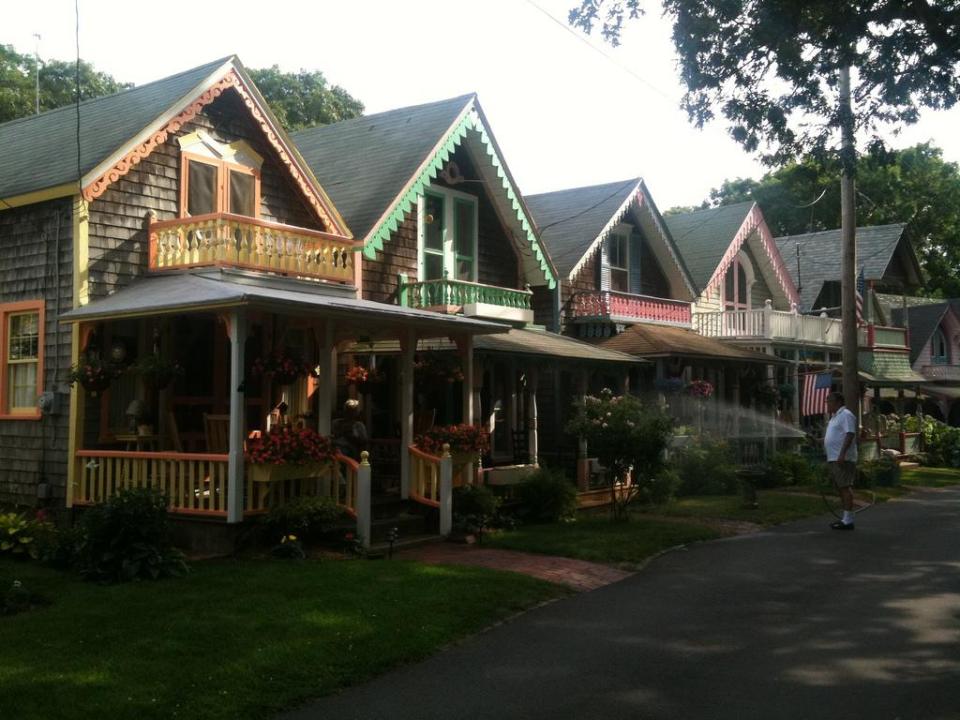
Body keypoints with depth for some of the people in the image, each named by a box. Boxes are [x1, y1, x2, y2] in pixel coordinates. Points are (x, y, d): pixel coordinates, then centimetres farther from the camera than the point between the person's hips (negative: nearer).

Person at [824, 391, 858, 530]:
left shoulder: (846, 415, -10)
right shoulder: (835, 416, 21)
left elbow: (850, 435, -20)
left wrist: (842, 454, -27)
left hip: (843, 459, -10)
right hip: (833, 459, 10)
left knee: (845, 487, -10)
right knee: (840, 488, 11)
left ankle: (848, 520, -11)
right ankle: (845, 519, 16)